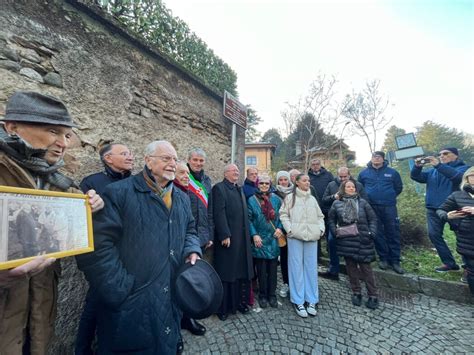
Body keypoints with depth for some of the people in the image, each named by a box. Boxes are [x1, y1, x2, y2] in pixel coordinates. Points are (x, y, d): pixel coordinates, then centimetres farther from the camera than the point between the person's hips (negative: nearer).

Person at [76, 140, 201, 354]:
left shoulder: (182, 199, 9)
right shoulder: (119, 193, -12)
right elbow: (98, 245, -17)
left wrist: (192, 250, -3)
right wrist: (119, 290, -17)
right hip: (129, 304, -5)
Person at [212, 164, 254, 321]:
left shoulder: (240, 189, 17)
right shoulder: (219, 188, -8)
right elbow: (219, 213, -16)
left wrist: (247, 234, 14)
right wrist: (225, 235, -21)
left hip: (242, 238, 8)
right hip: (227, 237, -7)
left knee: (242, 271, 16)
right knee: (227, 272, 5)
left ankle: (240, 302, 34)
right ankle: (224, 307, 22)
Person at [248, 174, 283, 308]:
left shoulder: (276, 199, 4)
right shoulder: (252, 200, -4)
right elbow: (249, 219, -5)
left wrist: (279, 228, -5)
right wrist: (254, 235, -12)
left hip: (273, 239, 3)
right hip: (259, 240, -2)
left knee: (272, 268, 12)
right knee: (261, 269, 9)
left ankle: (272, 295, 30)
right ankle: (263, 296, 28)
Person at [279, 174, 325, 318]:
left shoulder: (312, 199, 15)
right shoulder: (290, 197, 1)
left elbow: (320, 216, 18)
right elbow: (283, 214, -2)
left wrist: (321, 229, 4)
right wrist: (289, 229, -10)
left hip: (312, 237, 4)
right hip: (295, 236, -4)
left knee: (311, 267, 8)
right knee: (297, 267, 2)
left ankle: (311, 300, 21)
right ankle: (298, 301, 14)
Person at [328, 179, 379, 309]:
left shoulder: (362, 202, 1)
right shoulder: (337, 204, 1)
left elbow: (373, 218, 4)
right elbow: (331, 220, 9)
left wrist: (372, 233, -6)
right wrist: (335, 232, -2)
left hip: (362, 240, -1)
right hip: (346, 241, 1)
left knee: (365, 268, 5)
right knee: (351, 267, 11)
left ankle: (373, 296, 19)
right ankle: (356, 293, 27)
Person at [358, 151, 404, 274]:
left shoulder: (392, 172, 5)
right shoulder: (364, 173, 6)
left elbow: (399, 187, 15)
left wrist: (390, 197, 9)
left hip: (389, 207, 0)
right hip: (372, 207, 0)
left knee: (393, 233, 4)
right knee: (378, 234, 7)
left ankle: (395, 260, 15)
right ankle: (383, 258, 19)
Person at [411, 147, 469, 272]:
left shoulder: (463, 168, 1)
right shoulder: (432, 171, 15)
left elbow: (458, 176, -23)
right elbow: (416, 177, 1)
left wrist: (438, 165, -33)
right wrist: (417, 167, -18)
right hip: (433, 210, 4)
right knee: (434, 235, 2)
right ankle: (449, 263, 15)